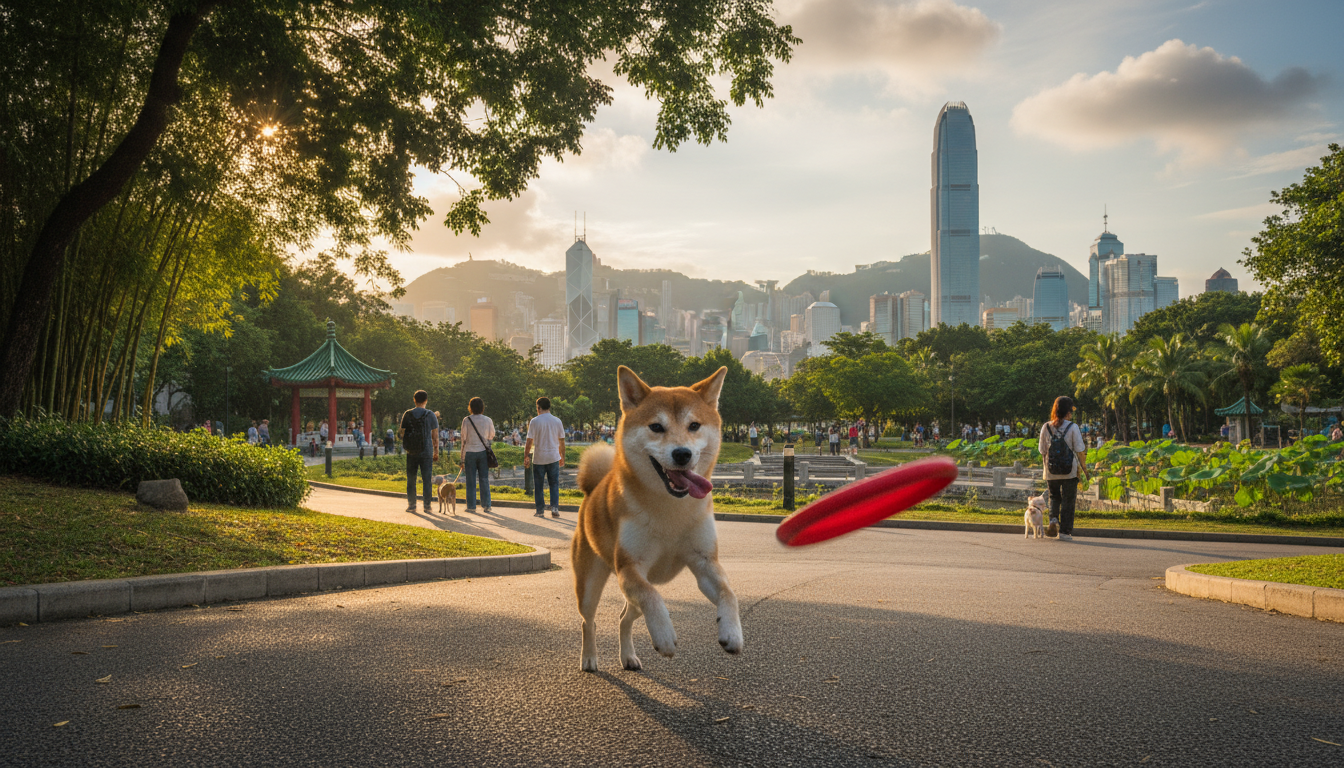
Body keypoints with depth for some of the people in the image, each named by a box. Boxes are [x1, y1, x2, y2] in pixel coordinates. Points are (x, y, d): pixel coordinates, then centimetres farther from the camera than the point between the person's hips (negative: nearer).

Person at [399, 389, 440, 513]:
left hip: (411, 452, 1)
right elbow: (435, 436, -1)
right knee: (427, 480, 3)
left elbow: (402, 434, 4)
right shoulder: (430, 415, -3)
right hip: (427, 452, -1)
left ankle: (411, 505, 9)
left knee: (411, 480, 8)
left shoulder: (407, 415, 1)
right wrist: (436, 452, 7)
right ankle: (427, 505, 4)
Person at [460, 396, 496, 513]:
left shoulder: (466, 420, -6)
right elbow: (492, 436, 11)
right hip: (483, 451, 2)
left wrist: (462, 458, 0)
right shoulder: (487, 420, 0)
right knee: (484, 479, 7)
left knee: (471, 480, 4)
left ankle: (471, 506, 7)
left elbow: (464, 439, -4)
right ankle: (486, 505, 7)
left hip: (470, 452, -2)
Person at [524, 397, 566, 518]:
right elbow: (562, 442, 9)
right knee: (554, 484, 10)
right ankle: (555, 507, -3)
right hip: (553, 458, 2)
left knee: (539, 486, 8)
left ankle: (540, 510, 10)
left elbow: (529, 442, -8)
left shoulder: (534, 422, -6)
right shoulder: (557, 421, 4)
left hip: (538, 458, -2)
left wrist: (526, 457, 2)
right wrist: (562, 458, 18)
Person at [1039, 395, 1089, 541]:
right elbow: (1080, 451, -7)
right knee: (1068, 500, 8)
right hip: (1070, 471, -2)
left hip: (1050, 472, 2)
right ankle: (1064, 531, 7)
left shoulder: (1046, 427, -2)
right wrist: (1084, 468, 5)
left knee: (1054, 497, 20)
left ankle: (1053, 519, -5)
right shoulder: (1072, 427, -10)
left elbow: (1042, 450, 3)